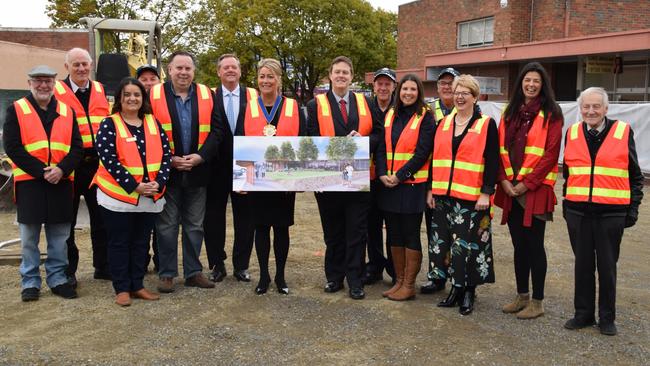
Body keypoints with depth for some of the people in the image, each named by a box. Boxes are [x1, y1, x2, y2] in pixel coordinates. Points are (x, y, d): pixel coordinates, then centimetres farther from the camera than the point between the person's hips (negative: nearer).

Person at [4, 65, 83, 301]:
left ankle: (58, 279, 20)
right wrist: (41, 171, -14)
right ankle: (30, 283, 17)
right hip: (29, 182, -2)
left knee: (59, 237, 8)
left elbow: (77, 147, 4)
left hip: (60, 182, 2)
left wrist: (61, 169, -13)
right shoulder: (16, 110, 2)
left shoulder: (66, 111, 9)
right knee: (29, 237, 6)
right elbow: (12, 146, -7)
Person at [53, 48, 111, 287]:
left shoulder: (100, 91, 11)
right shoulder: (56, 91, -3)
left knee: (101, 216, 11)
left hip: (98, 162, 4)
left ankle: (103, 266, 23)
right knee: (67, 219, 6)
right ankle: (67, 270, 18)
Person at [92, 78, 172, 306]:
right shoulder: (109, 124, -5)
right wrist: (133, 186, -18)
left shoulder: (153, 123, 8)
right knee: (119, 243, 6)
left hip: (150, 197, 4)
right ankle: (122, 288, 16)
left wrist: (159, 182, -11)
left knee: (141, 242, 12)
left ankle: (137, 285, 24)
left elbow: (166, 154, 4)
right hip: (118, 195, -4)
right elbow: (109, 159, -14)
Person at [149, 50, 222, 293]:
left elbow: (215, 131, 2)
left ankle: (193, 272, 21)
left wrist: (200, 156, -12)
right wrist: (169, 159, -13)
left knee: (195, 225, 10)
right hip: (166, 171, -2)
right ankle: (167, 274, 16)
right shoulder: (154, 95, -2)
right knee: (167, 225, 5)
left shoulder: (206, 95, 5)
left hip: (197, 171, 3)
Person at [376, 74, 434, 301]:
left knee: (411, 235, 1)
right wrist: (383, 174, -7)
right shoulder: (390, 115, 11)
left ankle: (409, 285, 10)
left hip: (412, 184, -5)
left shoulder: (425, 117, -4)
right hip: (389, 184, 6)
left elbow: (422, 152, -11)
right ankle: (399, 281, 22)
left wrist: (399, 176, -14)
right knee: (394, 234, 11)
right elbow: (382, 147, 8)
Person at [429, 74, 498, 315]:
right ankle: (455, 288, 22)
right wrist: (431, 189, 10)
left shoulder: (487, 125, -2)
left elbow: (492, 162, -6)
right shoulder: (443, 123, 12)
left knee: (468, 244, -2)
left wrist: (486, 193, -13)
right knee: (446, 243, 8)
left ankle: (469, 292, 13)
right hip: (443, 195, 5)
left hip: (471, 197, -5)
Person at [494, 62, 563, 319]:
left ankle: (537, 302, 11)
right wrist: (504, 180, -4)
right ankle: (522, 296, 23)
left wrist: (527, 183, -14)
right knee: (519, 244, 11)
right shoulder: (510, 113, 13)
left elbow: (551, 154, -10)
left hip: (535, 189, -5)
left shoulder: (551, 114, -3)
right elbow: (501, 149, 9)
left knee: (534, 244, 0)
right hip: (510, 189, 5)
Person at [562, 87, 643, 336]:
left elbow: (635, 175, 4)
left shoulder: (623, 132, -1)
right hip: (578, 211, 2)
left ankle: (607, 317, 20)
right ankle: (583, 313, 23)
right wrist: (566, 203, 12)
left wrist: (633, 208, 0)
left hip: (611, 212, -2)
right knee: (583, 263, 10)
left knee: (607, 265, 6)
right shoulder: (572, 133, 6)